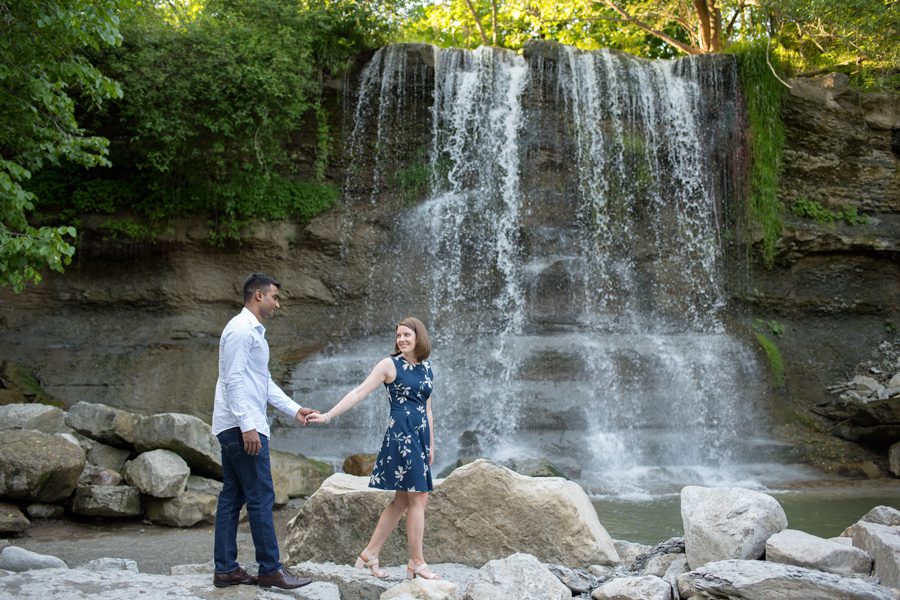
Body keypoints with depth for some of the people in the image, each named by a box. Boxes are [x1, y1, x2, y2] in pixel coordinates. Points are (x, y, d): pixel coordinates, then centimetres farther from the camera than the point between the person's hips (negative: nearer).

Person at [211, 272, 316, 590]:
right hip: (242, 426, -10)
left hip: (236, 428, 10)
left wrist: (295, 409, 16)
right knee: (261, 498, -6)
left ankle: (226, 569, 13)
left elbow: (264, 382, 22)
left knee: (232, 497, 9)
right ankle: (271, 569, -1)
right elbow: (233, 379, -19)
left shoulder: (254, 331, 19)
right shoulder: (241, 329, -12)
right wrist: (247, 425, -23)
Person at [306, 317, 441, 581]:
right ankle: (417, 563, 3)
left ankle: (370, 553, 18)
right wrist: (328, 416, -15)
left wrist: (431, 444, 18)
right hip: (400, 433, -7)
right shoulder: (390, 364, -4)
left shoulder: (426, 368, 13)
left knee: (402, 499, 9)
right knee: (417, 498, -6)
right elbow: (359, 392, -8)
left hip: (421, 436, 7)